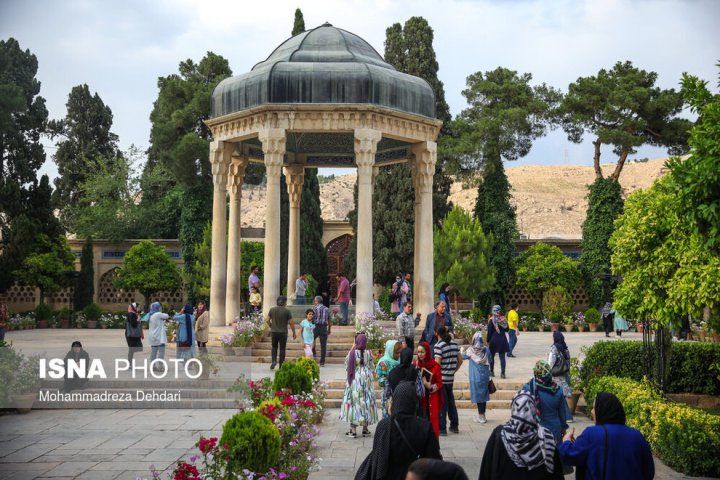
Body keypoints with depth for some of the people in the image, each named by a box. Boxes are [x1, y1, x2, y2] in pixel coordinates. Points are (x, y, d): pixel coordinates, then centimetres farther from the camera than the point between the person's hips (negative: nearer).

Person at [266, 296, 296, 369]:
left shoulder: (272, 310, 1)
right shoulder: (287, 311, -7)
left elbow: (267, 320, 1)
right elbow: (291, 323, -7)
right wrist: (294, 333, 2)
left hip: (274, 332, 2)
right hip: (283, 332, -2)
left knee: (274, 347, 19)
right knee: (282, 349, 6)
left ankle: (273, 361, -2)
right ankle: (281, 366, 8)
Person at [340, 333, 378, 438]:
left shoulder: (353, 353, -13)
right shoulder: (369, 353, -5)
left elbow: (347, 363, 4)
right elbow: (372, 368, 4)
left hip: (355, 379, -2)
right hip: (367, 380, 2)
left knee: (354, 402, 3)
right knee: (366, 402, 11)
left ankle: (353, 430, 2)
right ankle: (365, 429, 16)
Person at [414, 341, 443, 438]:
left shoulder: (435, 366, -6)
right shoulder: (416, 364, 3)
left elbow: (439, 383, -2)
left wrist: (429, 386, -17)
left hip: (431, 398, -2)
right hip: (419, 397, 2)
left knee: (432, 420, -3)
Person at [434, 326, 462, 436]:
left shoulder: (438, 345, -15)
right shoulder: (454, 344, 6)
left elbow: (437, 364, -19)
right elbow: (460, 360, 11)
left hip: (441, 378, -6)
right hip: (450, 378, 6)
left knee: (441, 403, 1)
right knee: (451, 401, 17)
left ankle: (442, 428, 3)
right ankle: (454, 426, 23)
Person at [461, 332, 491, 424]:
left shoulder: (471, 350, -12)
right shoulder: (486, 350, -6)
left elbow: (463, 356, 6)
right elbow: (489, 362, 4)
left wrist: (462, 351, 25)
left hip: (475, 376, -3)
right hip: (485, 375, 3)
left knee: (478, 394, 4)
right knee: (483, 394, 11)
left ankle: (481, 417, 7)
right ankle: (482, 415, 18)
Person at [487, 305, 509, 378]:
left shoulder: (491, 320, -11)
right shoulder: (503, 319, -2)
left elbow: (489, 331, -10)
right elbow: (506, 329, 8)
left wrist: (488, 340, -1)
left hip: (494, 340, -3)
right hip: (502, 340, 3)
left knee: (491, 356, 13)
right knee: (502, 357, 4)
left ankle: (491, 372, 18)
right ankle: (502, 373, 0)